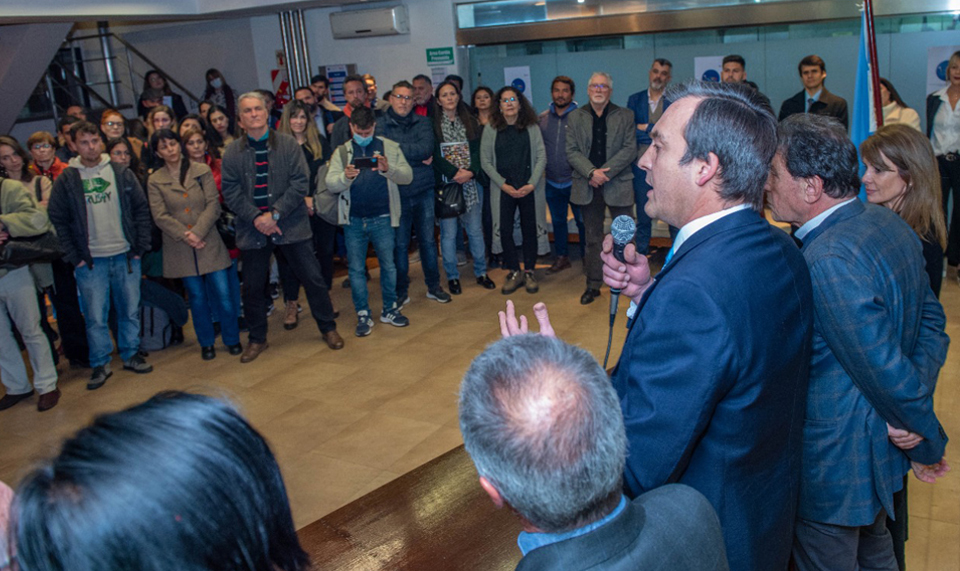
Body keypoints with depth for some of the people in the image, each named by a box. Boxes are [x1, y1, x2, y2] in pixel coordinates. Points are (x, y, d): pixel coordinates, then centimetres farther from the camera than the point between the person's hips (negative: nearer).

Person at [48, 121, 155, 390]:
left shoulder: (122, 173, 3)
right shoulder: (66, 180, 0)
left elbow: (141, 210, 5)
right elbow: (58, 221, 1)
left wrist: (140, 247, -1)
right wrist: (74, 257, -4)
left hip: (125, 256, 1)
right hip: (90, 261, -1)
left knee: (130, 311, 10)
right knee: (95, 317, 2)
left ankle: (131, 354, 26)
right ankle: (100, 364, 15)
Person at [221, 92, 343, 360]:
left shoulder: (288, 144, -1)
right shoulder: (232, 152, 2)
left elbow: (300, 182, -7)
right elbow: (231, 191, -1)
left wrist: (275, 213, -15)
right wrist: (255, 217, -14)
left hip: (291, 225, -1)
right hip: (252, 228, 1)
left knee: (312, 278, 4)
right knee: (252, 287, 9)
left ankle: (328, 328, 23)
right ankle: (257, 339, 27)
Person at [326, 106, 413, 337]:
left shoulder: (390, 147, 3)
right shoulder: (341, 152, 6)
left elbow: (408, 176, -6)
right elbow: (331, 184, -4)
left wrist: (388, 168, -25)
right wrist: (345, 177, -26)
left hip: (382, 218, -1)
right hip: (353, 220, 1)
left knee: (388, 265, 8)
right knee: (356, 268, 5)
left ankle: (389, 309, 24)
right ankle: (363, 315, 16)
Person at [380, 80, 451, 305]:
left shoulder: (422, 123, 5)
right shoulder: (381, 125, -2)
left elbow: (427, 149, -12)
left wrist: (399, 149, -13)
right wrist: (417, 156, -13)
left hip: (424, 191, 2)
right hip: (397, 193, -2)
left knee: (428, 240, 11)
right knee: (400, 244, 5)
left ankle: (434, 286, 25)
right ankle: (401, 291, 19)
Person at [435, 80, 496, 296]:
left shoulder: (469, 122, 13)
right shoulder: (432, 124, 1)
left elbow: (477, 150, 6)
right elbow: (434, 155, -7)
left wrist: (470, 171, -11)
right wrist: (455, 172, -16)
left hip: (470, 183, 3)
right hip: (445, 184, -3)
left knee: (475, 229, 6)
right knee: (448, 232, -1)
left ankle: (481, 272, 18)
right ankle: (452, 276, 11)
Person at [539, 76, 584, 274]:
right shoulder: (542, 118, 7)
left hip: (575, 181, -4)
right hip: (552, 182, 5)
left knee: (583, 221, 1)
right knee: (557, 221, 15)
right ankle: (562, 258, 28)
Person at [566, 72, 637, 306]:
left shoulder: (625, 116, 5)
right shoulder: (576, 117, 9)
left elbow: (630, 149, -4)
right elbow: (572, 151, 1)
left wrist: (605, 172, -14)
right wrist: (591, 172, -14)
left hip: (618, 184, -1)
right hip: (588, 186, 2)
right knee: (592, 238, 9)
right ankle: (593, 285, 16)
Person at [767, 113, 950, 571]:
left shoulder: (827, 262, -31)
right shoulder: (889, 225, -1)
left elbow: (888, 372, -25)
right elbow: (931, 319, 4)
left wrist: (929, 446, -9)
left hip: (835, 467, -9)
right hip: (880, 450, 9)